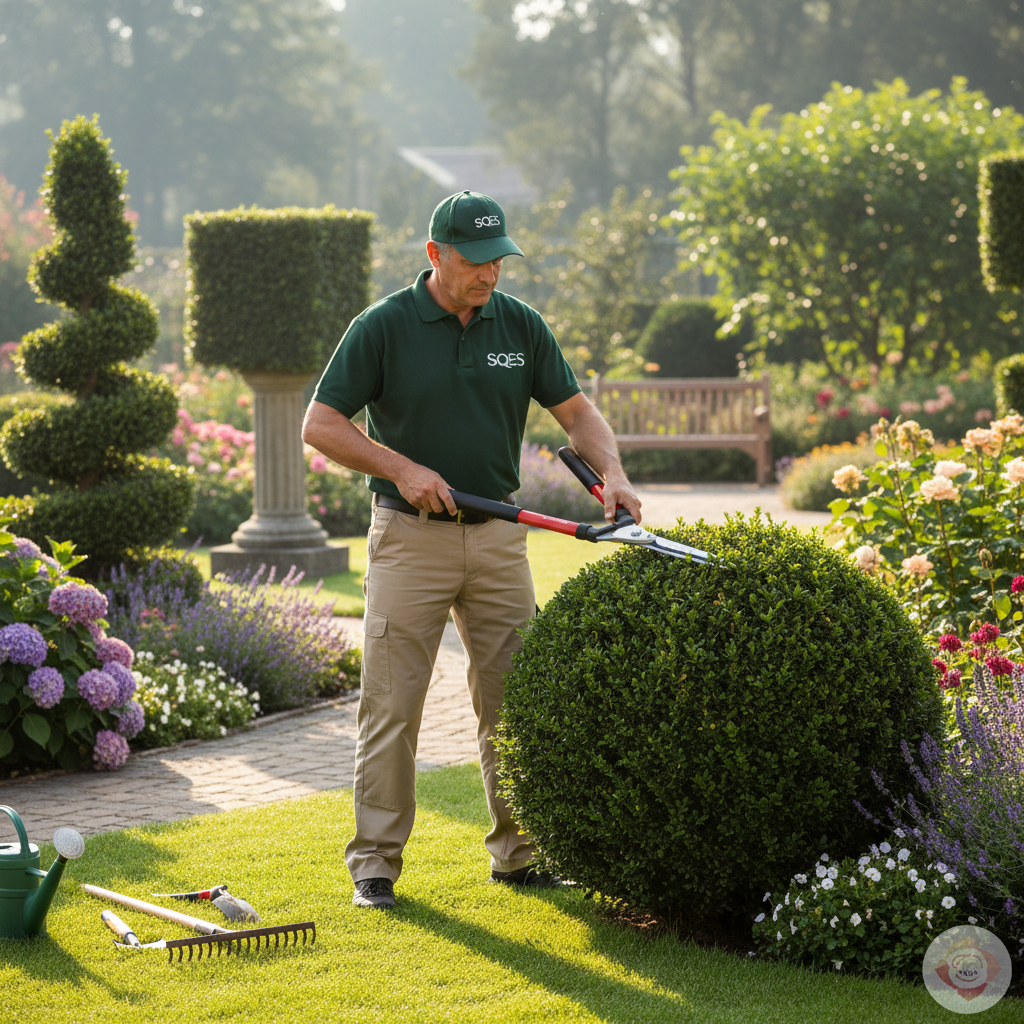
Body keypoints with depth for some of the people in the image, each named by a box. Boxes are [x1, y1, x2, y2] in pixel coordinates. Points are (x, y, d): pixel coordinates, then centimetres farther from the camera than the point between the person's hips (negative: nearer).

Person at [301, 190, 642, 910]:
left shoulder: (521, 326, 4)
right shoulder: (384, 327, -7)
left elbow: (576, 410, 7)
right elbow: (321, 424, -6)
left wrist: (612, 471, -11)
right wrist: (402, 468, -16)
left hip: (498, 536, 4)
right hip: (409, 539, -4)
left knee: (515, 700, 6)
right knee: (392, 705, -3)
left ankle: (519, 853, 16)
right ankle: (376, 863, 4)